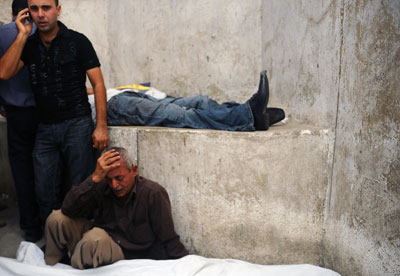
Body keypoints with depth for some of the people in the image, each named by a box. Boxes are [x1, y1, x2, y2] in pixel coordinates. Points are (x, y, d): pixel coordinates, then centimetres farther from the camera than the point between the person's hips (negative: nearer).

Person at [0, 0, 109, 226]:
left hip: (77, 125, -4)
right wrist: (23, 34, -7)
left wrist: (101, 127, -12)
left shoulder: (77, 41, -3)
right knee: (46, 194, 7)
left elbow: (98, 84, -5)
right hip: (45, 129, 4)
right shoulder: (28, 45, 9)